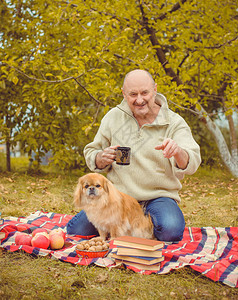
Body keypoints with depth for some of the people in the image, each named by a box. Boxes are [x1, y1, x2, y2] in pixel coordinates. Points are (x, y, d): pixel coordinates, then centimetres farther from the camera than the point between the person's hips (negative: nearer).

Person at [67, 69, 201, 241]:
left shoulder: (174, 122, -4)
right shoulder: (113, 117, 4)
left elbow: (192, 164, -17)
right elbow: (91, 153, 12)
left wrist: (178, 152, -41)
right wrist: (102, 158, -14)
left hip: (159, 196, -2)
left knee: (170, 232, -32)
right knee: (76, 230, -13)